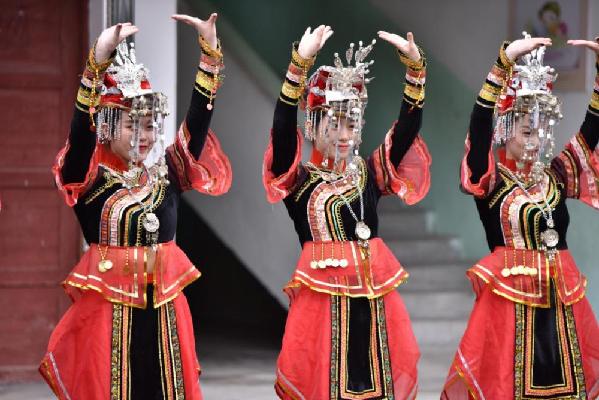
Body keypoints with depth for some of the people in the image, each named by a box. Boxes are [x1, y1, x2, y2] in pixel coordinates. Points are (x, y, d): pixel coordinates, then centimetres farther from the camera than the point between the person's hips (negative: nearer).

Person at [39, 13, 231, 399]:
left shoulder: (167, 174, 6)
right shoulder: (90, 180, -5)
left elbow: (199, 120, 1)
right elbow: (81, 128, -20)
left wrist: (210, 52, -8)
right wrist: (99, 58, -34)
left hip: (165, 311, 4)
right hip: (108, 311, -4)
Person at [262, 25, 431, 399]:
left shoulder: (370, 173, 11)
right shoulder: (298, 178, 2)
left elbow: (407, 128, 1)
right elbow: (283, 128, -13)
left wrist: (415, 67, -11)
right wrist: (300, 62, -24)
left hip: (374, 294, 3)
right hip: (323, 294, -3)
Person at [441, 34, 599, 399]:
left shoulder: (556, 177, 9)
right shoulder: (490, 181, -3)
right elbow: (480, 125, -17)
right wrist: (505, 61, -26)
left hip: (563, 302, 5)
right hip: (511, 299, -4)